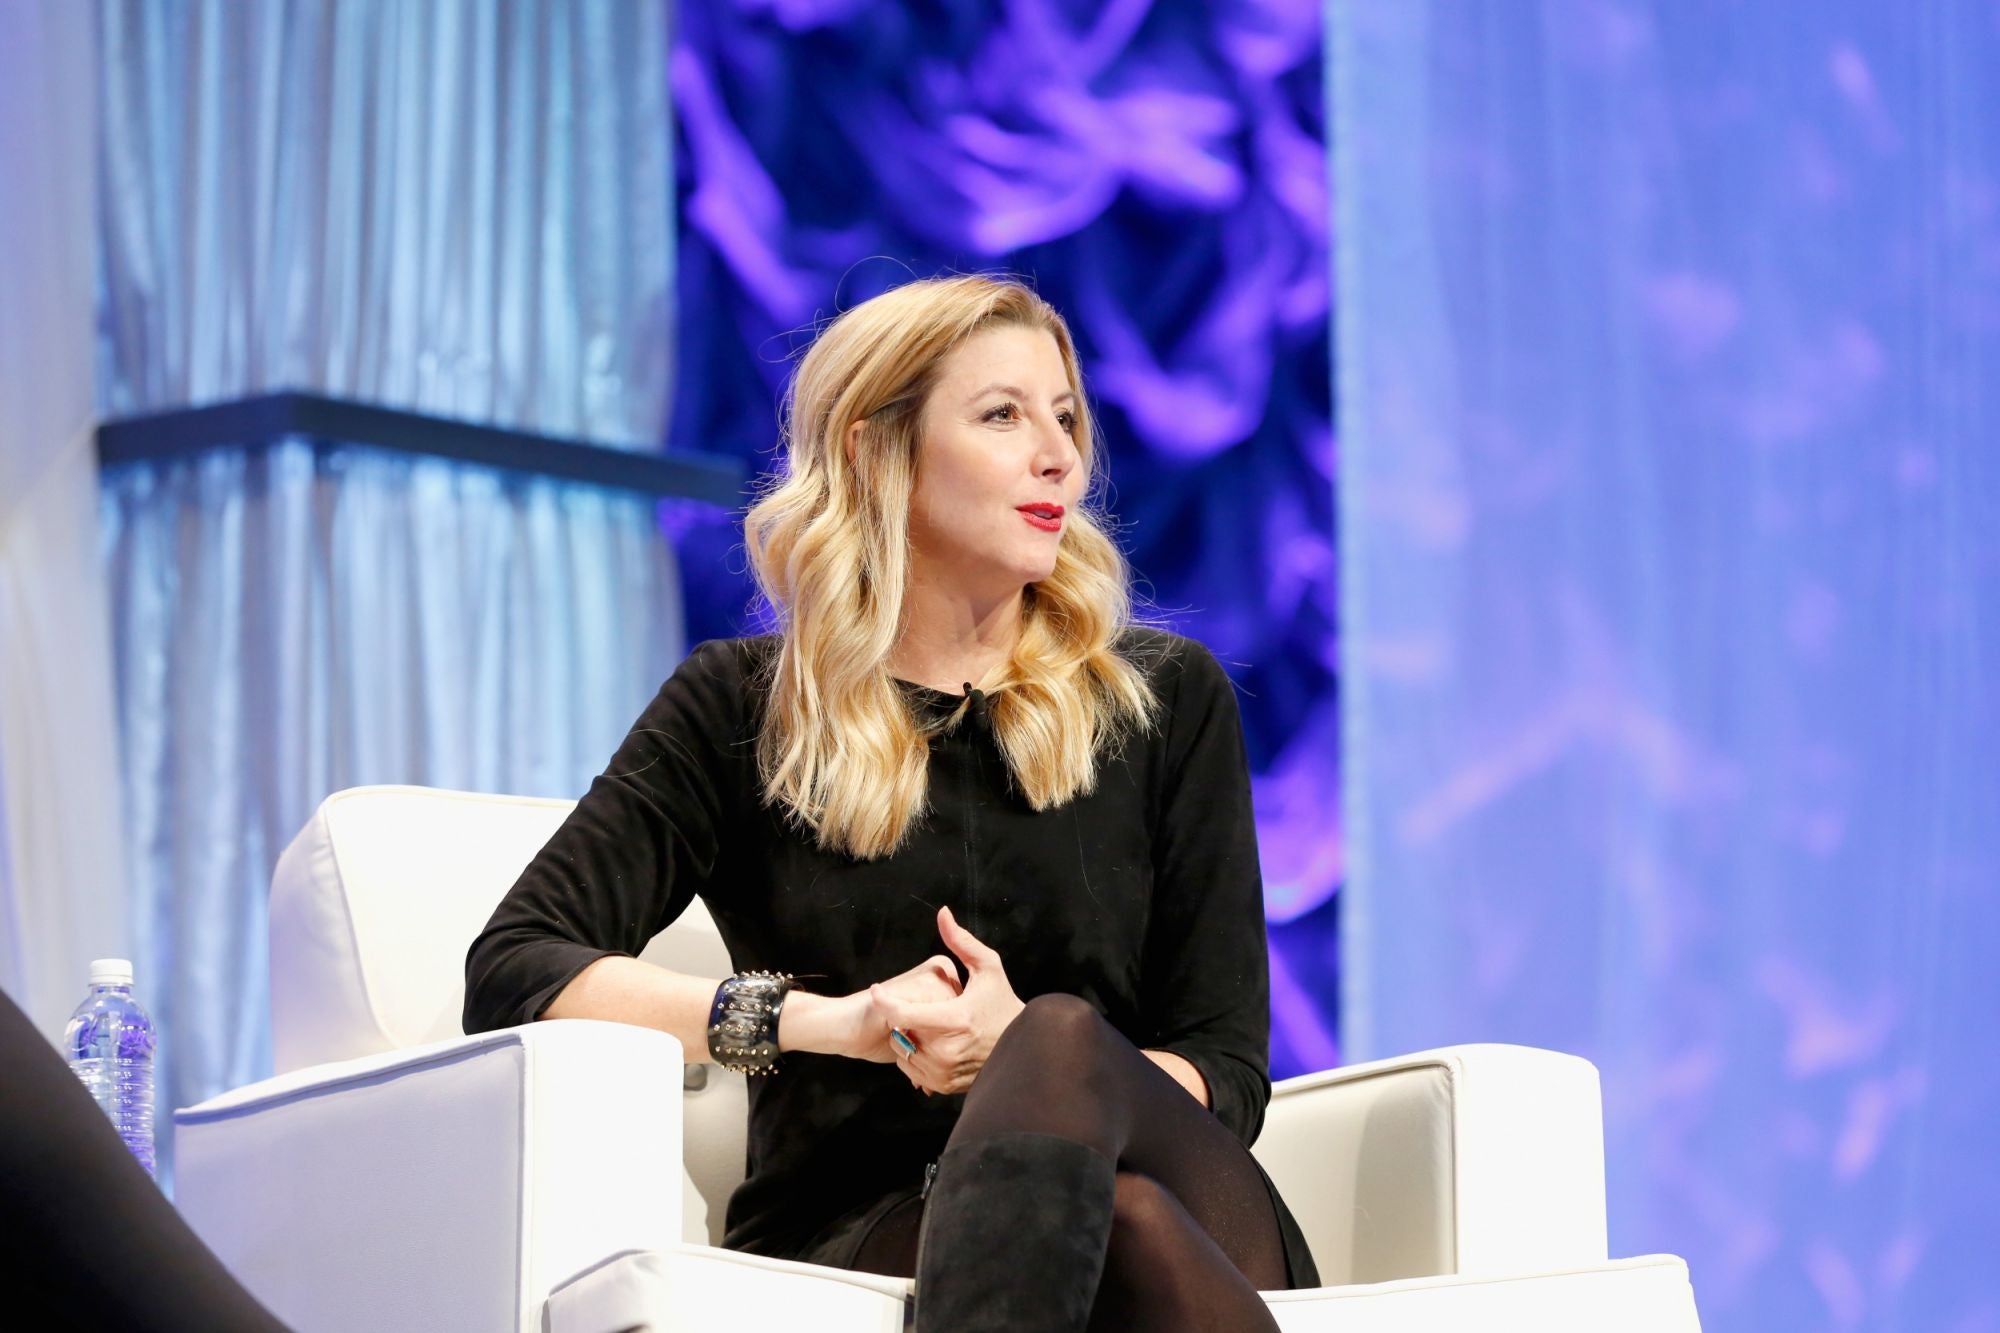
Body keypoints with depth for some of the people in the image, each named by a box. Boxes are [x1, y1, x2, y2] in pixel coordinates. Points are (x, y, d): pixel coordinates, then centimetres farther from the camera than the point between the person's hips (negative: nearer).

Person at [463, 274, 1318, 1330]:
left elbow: (1222, 1073, 8)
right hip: (852, 1231, -2)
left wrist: (1024, 1052, -15)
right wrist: (830, 1021, -14)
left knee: (1063, 1041, -37)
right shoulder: (741, 711, 10)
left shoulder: (1166, 699, 13)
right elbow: (511, 969, -1)